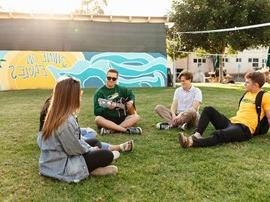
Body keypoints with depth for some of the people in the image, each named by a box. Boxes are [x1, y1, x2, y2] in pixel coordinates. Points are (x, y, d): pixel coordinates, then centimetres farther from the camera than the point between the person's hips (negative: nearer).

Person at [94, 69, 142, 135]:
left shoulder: (120, 89, 9)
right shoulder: (100, 92, -5)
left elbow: (131, 94, 25)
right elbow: (96, 111, -11)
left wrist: (131, 101, 3)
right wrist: (107, 108, -29)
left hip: (120, 118, 4)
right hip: (107, 120, -4)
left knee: (136, 117, -16)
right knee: (98, 119, -34)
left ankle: (110, 130, -31)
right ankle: (127, 130, -34)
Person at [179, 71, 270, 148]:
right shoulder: (247, 94, 21)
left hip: (244, 129, -8)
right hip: (231, 122, 8)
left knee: (219, 134, -38)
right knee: (209, 110, -7)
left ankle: (192, 142, -59)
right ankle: (197, 134, -27)